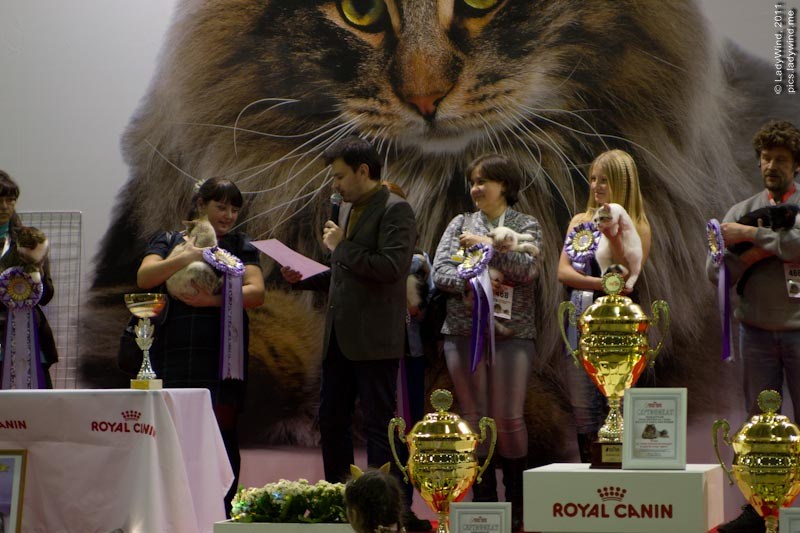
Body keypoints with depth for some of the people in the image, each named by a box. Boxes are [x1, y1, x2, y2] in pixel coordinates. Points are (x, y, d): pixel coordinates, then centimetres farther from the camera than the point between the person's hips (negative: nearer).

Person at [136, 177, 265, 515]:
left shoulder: (240, 246, 14)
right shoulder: (169, 242, 15)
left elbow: (256, 292, 0)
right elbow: (144, 277, -2)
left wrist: (212, 299, -14)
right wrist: (185, 258, -17)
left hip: (221, 354, 0)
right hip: (173, 354, 0)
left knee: (222, 431, -5)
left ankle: (222, 512, -2)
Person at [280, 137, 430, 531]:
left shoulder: (395, 211, -10)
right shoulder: (348, 209, 18)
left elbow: (391, 267, -23)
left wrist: (341, 247, -14)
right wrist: (304, 279, 10)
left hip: (374, 339, -9)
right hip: (339, 337, 9)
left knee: (380, 425, -5)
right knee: (331, 419, 12)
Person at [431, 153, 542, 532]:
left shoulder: (526, 226, 7)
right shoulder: (460, 224, 14)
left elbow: (528, 268, -10)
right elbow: (440, 271, 3)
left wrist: (487, 244, -8)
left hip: (512, 333, -2)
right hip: (463, 331, 2)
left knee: (508, 418, -5)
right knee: (474, 416, 2)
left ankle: (517, 503, 9)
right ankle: (484, 502, 9)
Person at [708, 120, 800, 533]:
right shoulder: (741, 211, 11)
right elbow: (717, 272, 3)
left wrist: (752, 235, -13)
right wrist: (762, 252, -10)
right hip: (757, 331, 3)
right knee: (760, 420, 6)